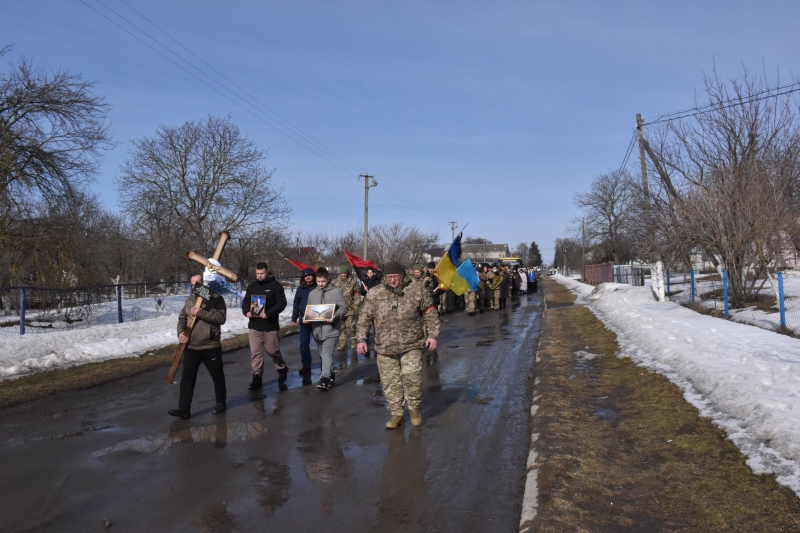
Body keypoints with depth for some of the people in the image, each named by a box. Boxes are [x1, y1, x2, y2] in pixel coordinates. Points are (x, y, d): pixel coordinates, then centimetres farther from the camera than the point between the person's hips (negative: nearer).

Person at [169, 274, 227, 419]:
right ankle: (184, 409, 3)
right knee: (187, 377, 0)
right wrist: (180, 333, -4)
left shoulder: (216, 299, -6)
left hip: (211, 347, -4)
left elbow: (221, 318, -17)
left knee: (217, 376, 9)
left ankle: (221, 403, 27)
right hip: (191, 347, 4)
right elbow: (182, 318, 14)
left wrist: (201, 313, -22)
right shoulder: (189, 300, 11)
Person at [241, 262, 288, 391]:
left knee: (272, 350, 6)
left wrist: (268, 313, -24)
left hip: (270, 325, -4)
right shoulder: (252, 286, 9)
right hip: (254, 325, 4)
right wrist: (246, 311, -9)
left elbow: (282, 303, -12)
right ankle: (257, 377, 8)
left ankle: (282, 369, 31)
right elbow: (245, 302, 13)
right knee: (255, 352, 2)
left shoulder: (275, 285, -6)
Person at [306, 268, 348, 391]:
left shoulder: (336, 292, -4)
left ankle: (324, 379, -20)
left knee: (327, 353, -16)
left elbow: (344, 308, -4)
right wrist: (306, 318, -3)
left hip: (331, 329, -5)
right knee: (323, 355, 14)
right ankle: (330, 375, 30)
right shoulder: (312, 293, 10)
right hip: (317, 329, 6)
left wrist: (335, 316, -20)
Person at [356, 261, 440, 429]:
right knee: (390, 383, 7)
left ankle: (414, 407, 18)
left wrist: (432, 335, 0)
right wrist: (361, 339, 1)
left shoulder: (416, 291, 0)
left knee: (412, 377, -8)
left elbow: (430, 313, 6)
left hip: (411, 346, -1)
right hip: (385, 348, 2)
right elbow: (365, 318, 7)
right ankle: (396, 413, 24)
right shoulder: (374, 294, 2)